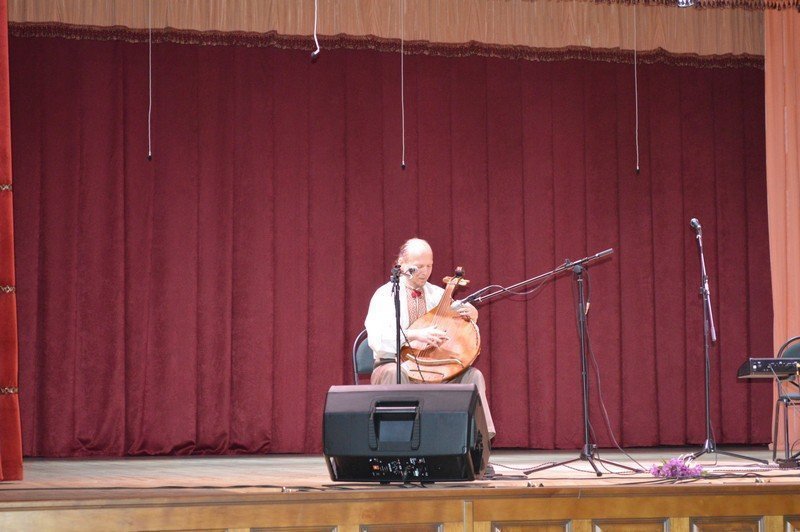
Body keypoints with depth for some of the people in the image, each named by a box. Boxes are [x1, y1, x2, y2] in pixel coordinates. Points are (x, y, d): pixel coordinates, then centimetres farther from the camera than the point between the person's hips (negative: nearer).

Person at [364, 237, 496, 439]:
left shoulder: (438, 294, 12)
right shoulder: (385, 295, -4)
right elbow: (376, 338, -22)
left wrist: (471, 314, -15)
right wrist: (416, 335, -37)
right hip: (395, 364, -4)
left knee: (473, 375, -22)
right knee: (393, 373, -39)